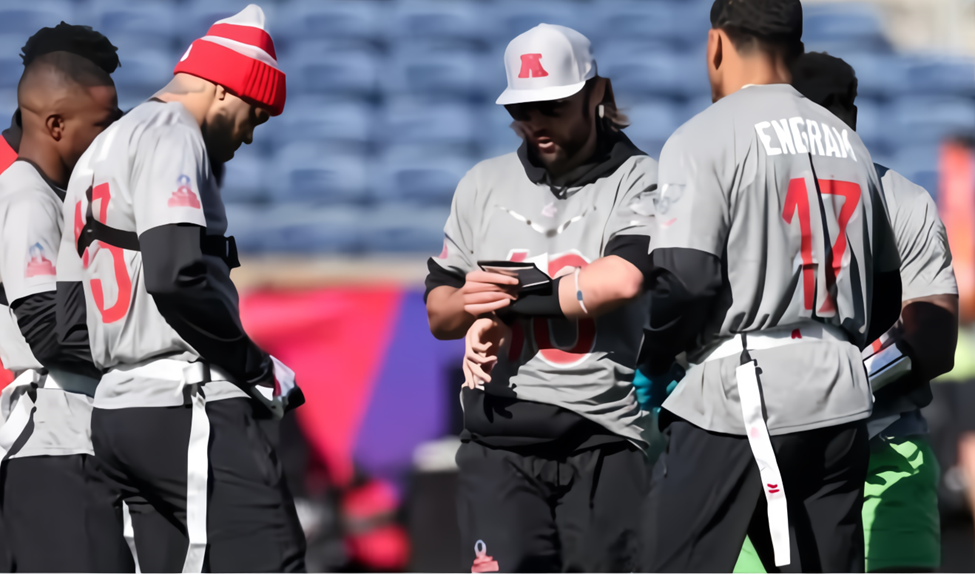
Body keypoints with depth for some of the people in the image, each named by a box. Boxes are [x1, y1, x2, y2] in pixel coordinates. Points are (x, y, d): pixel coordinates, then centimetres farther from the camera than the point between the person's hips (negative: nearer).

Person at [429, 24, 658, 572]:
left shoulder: (638, 181, 0)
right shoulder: (484, 185, 16)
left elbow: (623, 280, -19)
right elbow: (438, 314, 17)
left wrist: (505, 304, -10)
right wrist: (467, 304, -8)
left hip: (604, 443, -3)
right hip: (498, 439, 3)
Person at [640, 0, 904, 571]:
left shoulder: (705, 138, -6)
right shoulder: (848, 144, 14)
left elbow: (685, 279, -14)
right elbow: (886, 294, 18)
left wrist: (655, 360, 2)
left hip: (737, 397, -6)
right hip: (841, 403, 6)